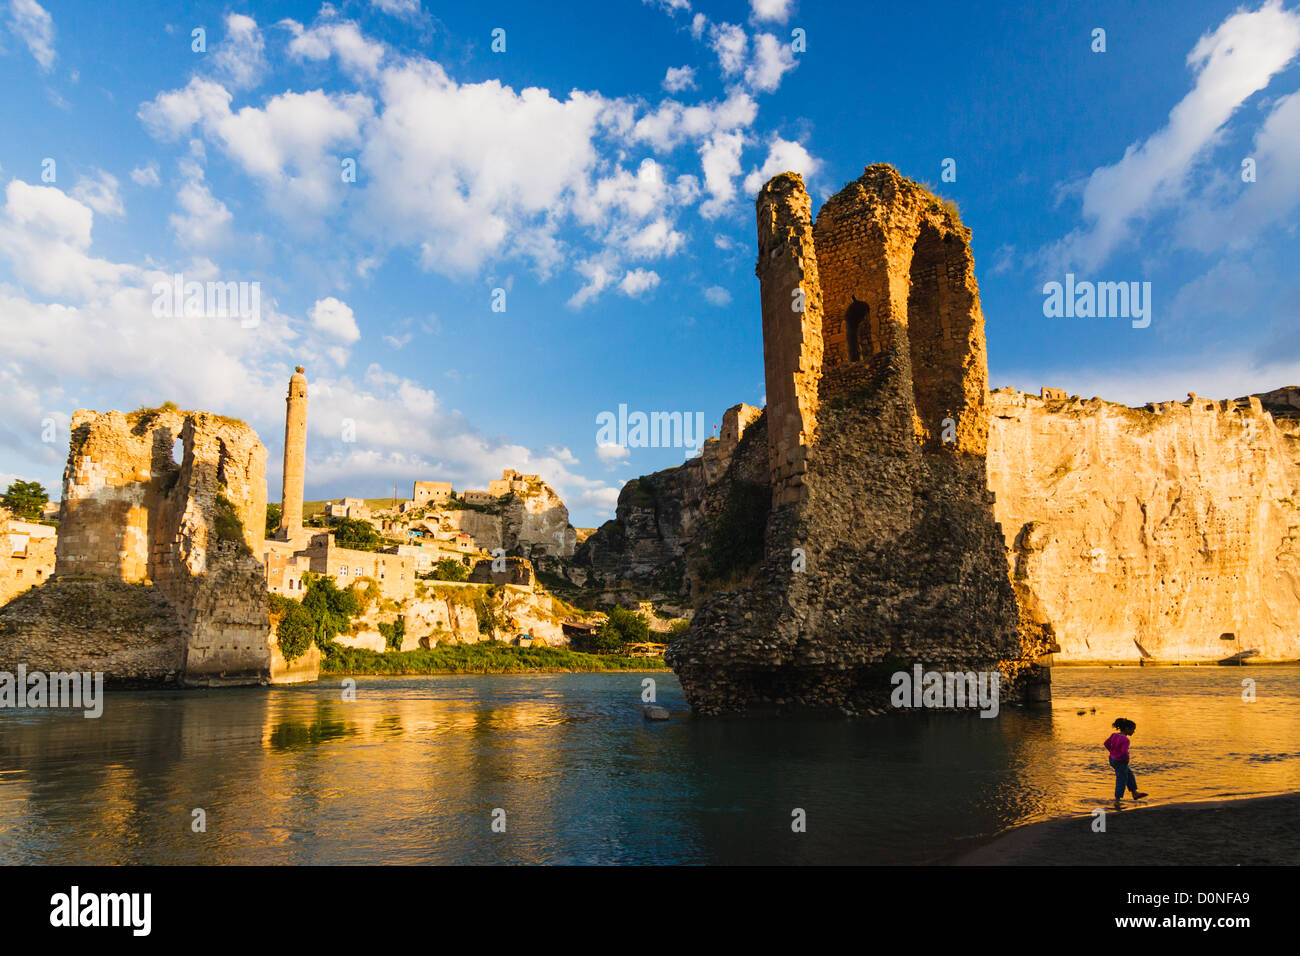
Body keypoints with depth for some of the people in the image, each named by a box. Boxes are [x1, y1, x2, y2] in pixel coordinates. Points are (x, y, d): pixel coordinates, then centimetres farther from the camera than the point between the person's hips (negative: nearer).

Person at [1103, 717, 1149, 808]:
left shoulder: (1114, 735, -1)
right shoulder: (1125, 740, -24)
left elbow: (1106, 744, 5)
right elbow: (1124, 752, -32)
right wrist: (1127, 759, -13)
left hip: (1112, 760, 8)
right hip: (1120, 762, -8)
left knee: (1130, 774, 27)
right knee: (1121, 782, 6)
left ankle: (1135, 793, 39)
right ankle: (1117, 802, 14)